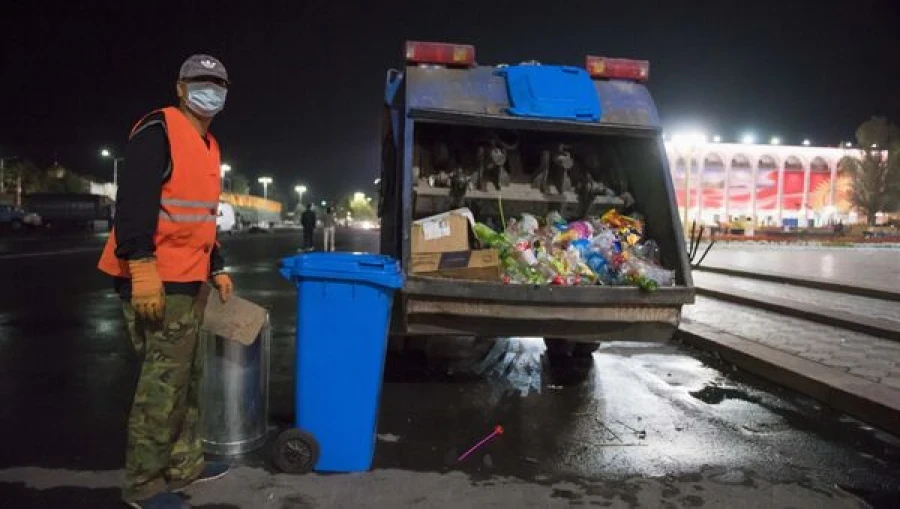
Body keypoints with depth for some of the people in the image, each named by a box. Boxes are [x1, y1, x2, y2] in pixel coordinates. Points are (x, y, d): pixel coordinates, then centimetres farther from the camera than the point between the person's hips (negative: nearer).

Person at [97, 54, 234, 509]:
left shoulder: (208, 146, 19)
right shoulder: (158, 130, -9)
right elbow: (132, 201, -20)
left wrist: (217, 268, 23)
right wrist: (141, 266, -27)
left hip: (188, 281, 10)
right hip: (156, 281, -10)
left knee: (188, 375, 15)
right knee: (163, 382, -4)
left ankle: (184, 463, 29)